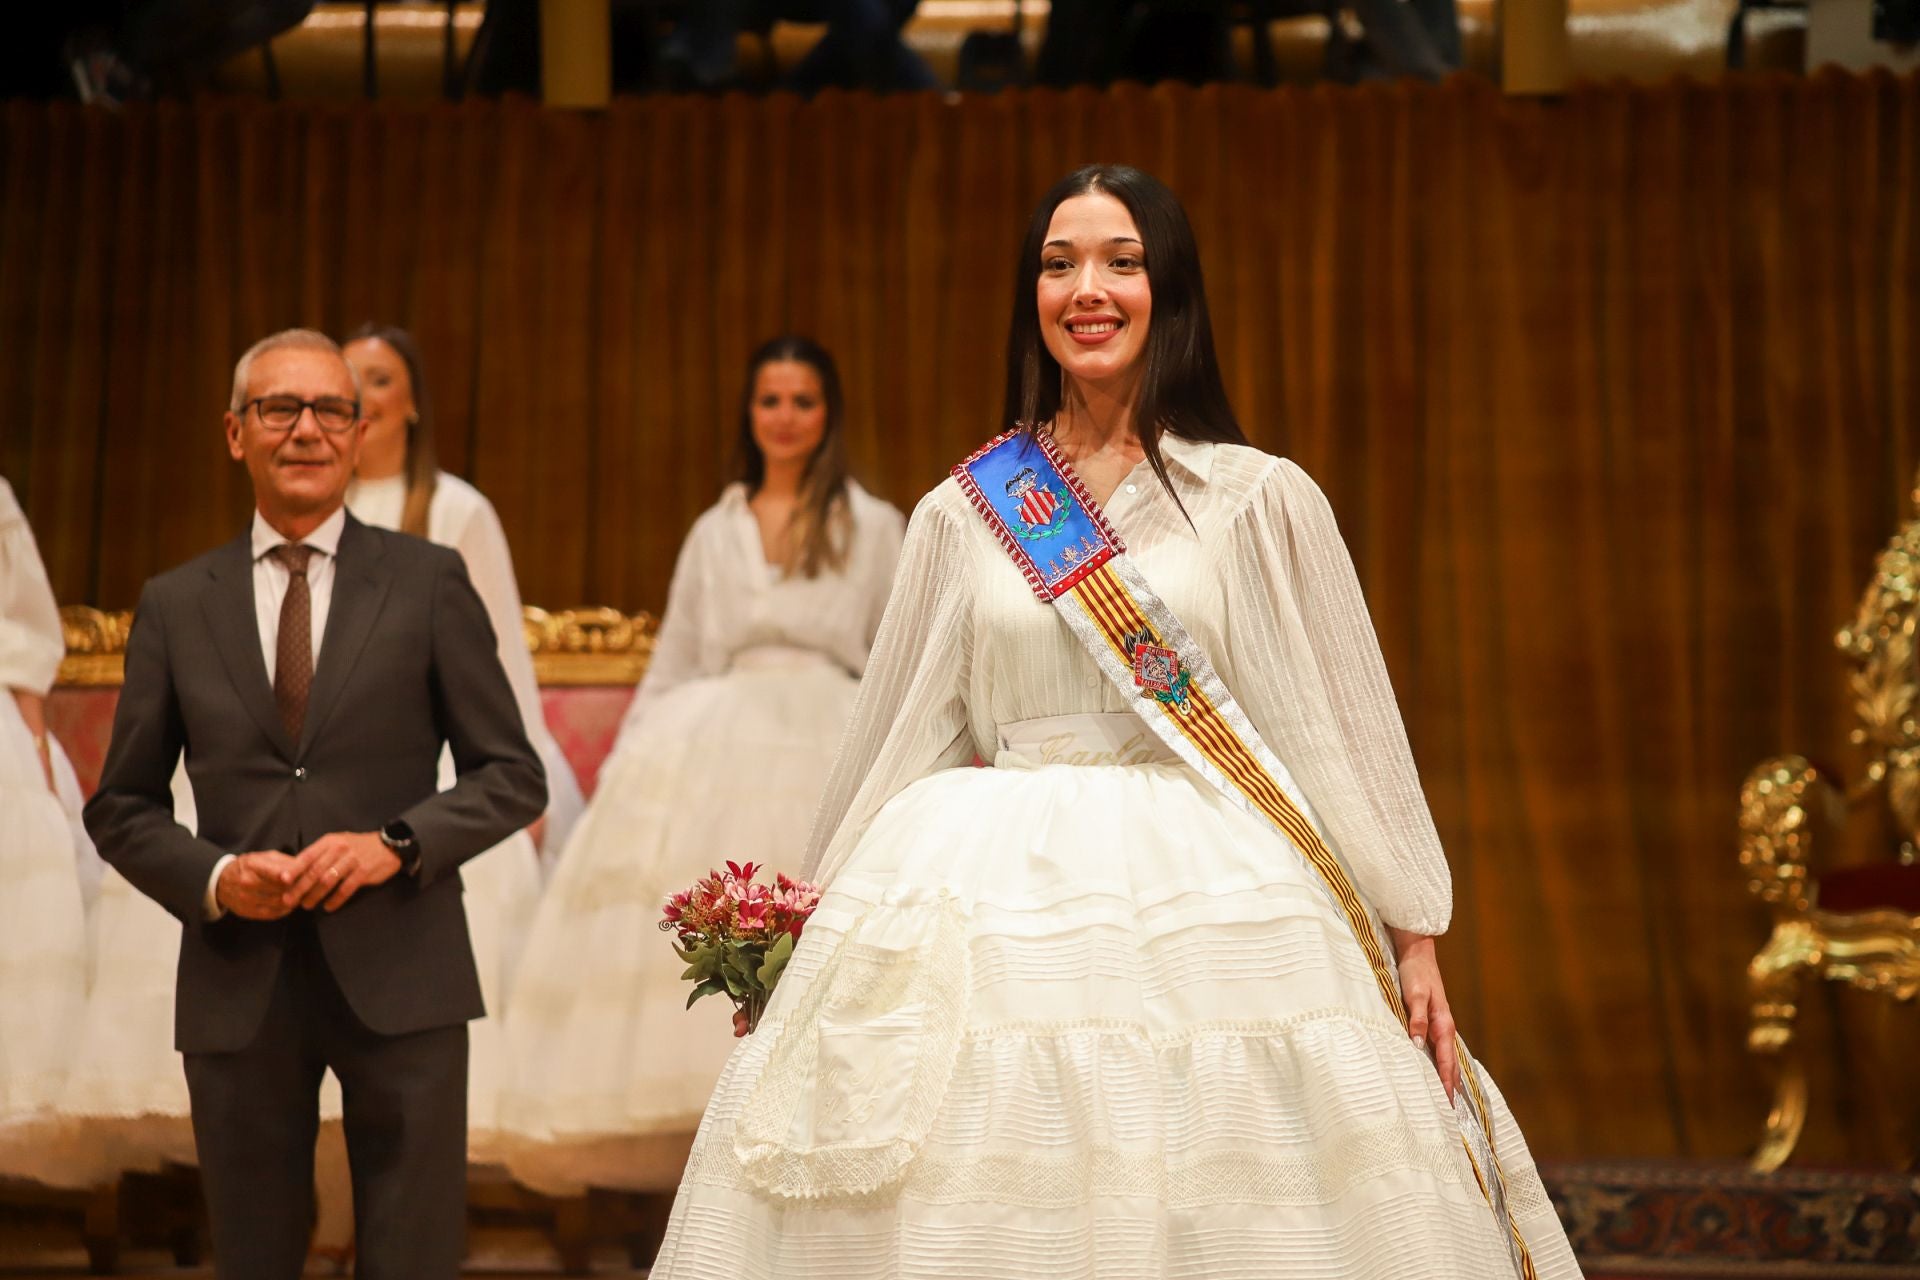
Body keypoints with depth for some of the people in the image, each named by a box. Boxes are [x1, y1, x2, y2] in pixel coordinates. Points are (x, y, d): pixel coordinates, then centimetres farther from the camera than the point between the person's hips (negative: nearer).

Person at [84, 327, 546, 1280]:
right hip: (238, 984, 2)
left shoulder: (429, 584, 5)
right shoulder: (175, 605, 9)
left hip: (398, 978, -2)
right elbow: (121, 807, 11)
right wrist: (212, 876, -8)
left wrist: (395, 843, -12)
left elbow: (513, 776, 5)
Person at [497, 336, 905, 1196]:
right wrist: (625, 765, 11)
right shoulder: (713, 535, 21)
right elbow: (673, 665, 21)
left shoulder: (874, 529, 14)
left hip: (831, 755, -2)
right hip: (714, 752, 2)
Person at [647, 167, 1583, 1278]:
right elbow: (902, 734, 15)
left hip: (1214, 904, -2)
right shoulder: (964, 514, 8)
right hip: (999, 904, 2)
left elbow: (1348, 729, 4)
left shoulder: (1264, 500, 2)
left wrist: (1413, 937, 3)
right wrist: (818, 925, 17)